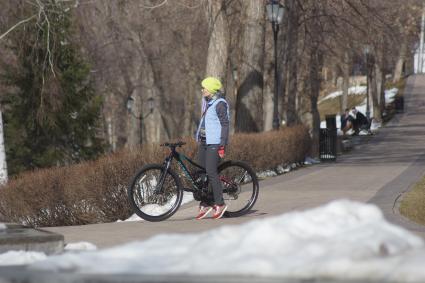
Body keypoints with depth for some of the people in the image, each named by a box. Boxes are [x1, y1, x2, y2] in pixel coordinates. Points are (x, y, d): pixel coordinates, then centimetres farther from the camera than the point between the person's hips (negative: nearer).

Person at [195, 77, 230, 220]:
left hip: (214, 143, -9)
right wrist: (199, 139, 23)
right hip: (204, 142, 9)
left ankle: (220, 204, -6)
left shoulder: (220, 104, -11)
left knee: (211, 172, -13)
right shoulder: (208, 103, 17)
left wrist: (222, 146, -19)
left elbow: (225, 125, -14)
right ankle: (205, 204, 9)